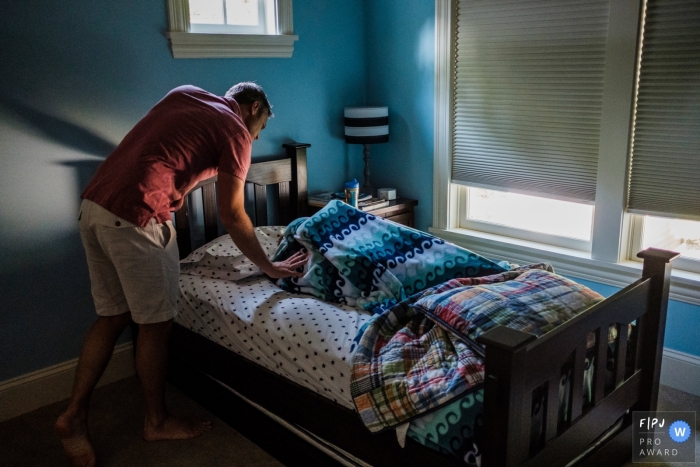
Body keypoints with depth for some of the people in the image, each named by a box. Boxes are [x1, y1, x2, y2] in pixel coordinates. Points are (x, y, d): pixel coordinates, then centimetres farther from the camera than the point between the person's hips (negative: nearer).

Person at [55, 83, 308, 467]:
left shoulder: (184, 94, 20)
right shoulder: (235, 131, -2)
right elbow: (231, 216, -3)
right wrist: (269, 267, 6)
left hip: (93, 204, 8)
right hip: (136, 218, -8)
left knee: (112, 317, 18)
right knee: (155, 322, 8)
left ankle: (73, 414, 23)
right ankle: (157, 422, 24)